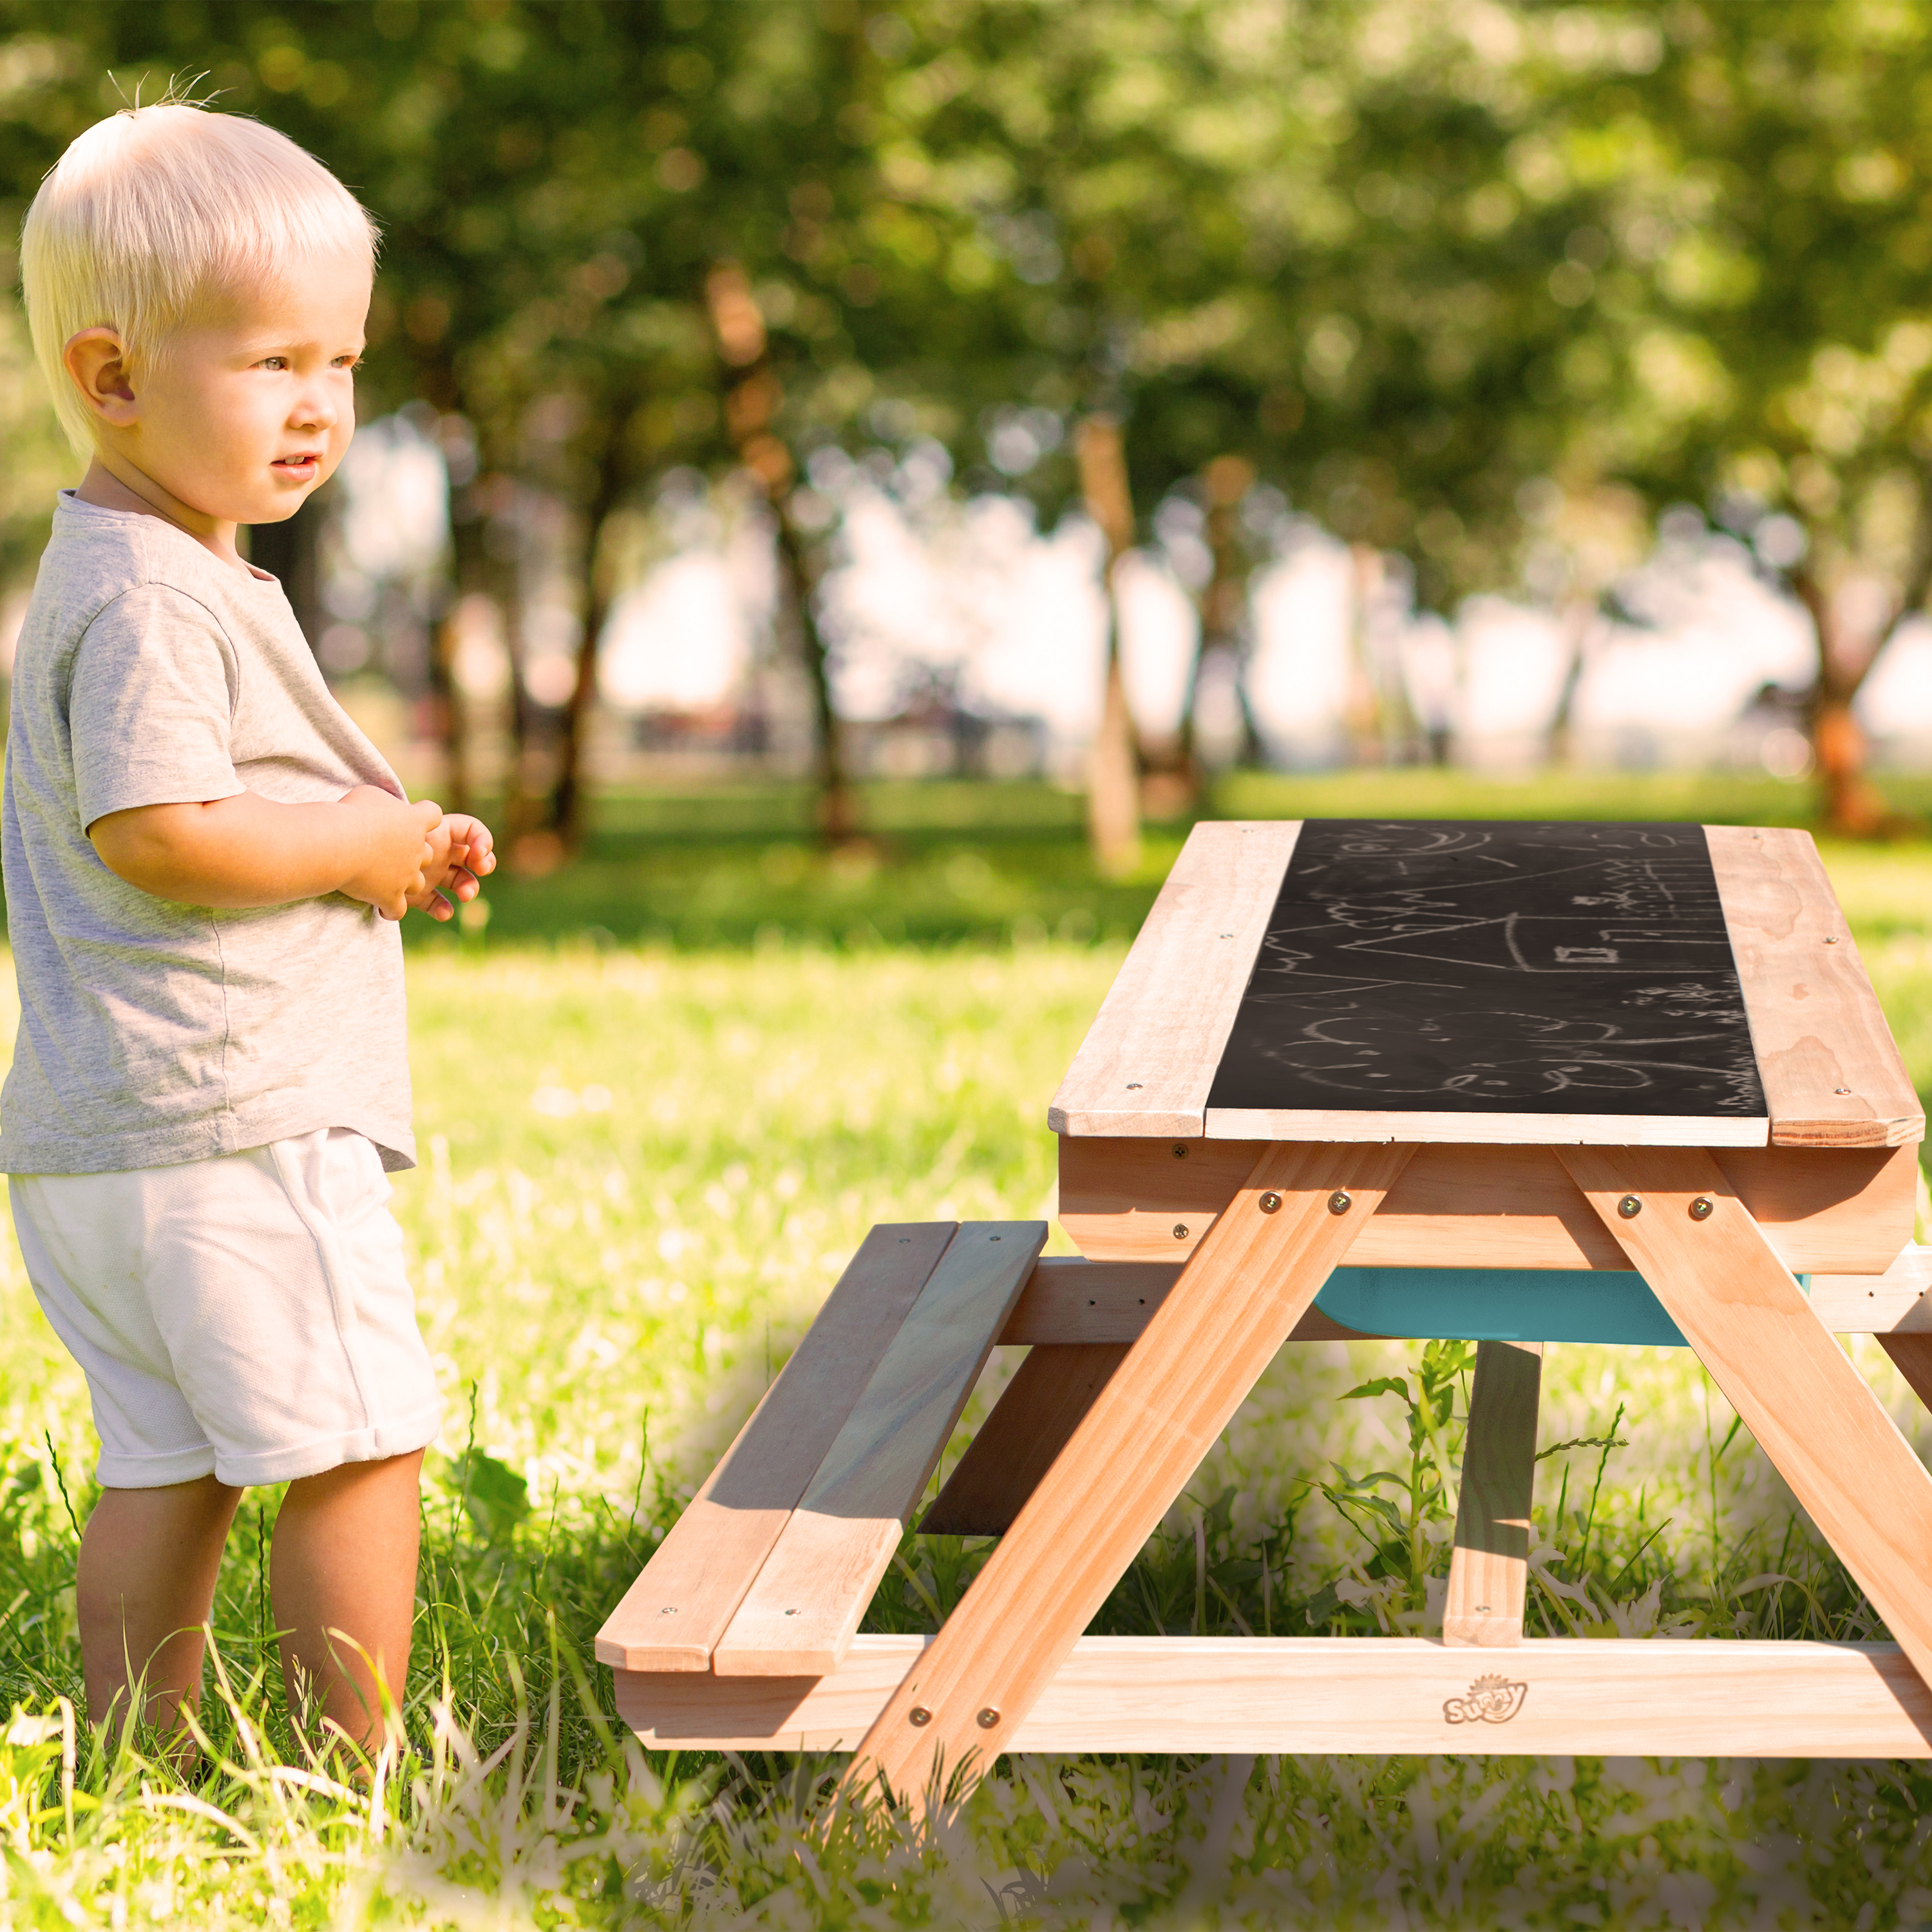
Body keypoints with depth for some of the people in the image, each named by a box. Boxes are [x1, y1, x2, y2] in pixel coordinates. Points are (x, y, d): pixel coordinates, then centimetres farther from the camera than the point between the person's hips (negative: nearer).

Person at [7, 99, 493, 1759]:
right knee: (364, 1447, -3)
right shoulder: (149, 599, -16)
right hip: (228, 1122, -10)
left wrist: (388, 855, 11)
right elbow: (156, 831, -26)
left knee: (165, 1463, 13)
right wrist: (370, 838, -13)